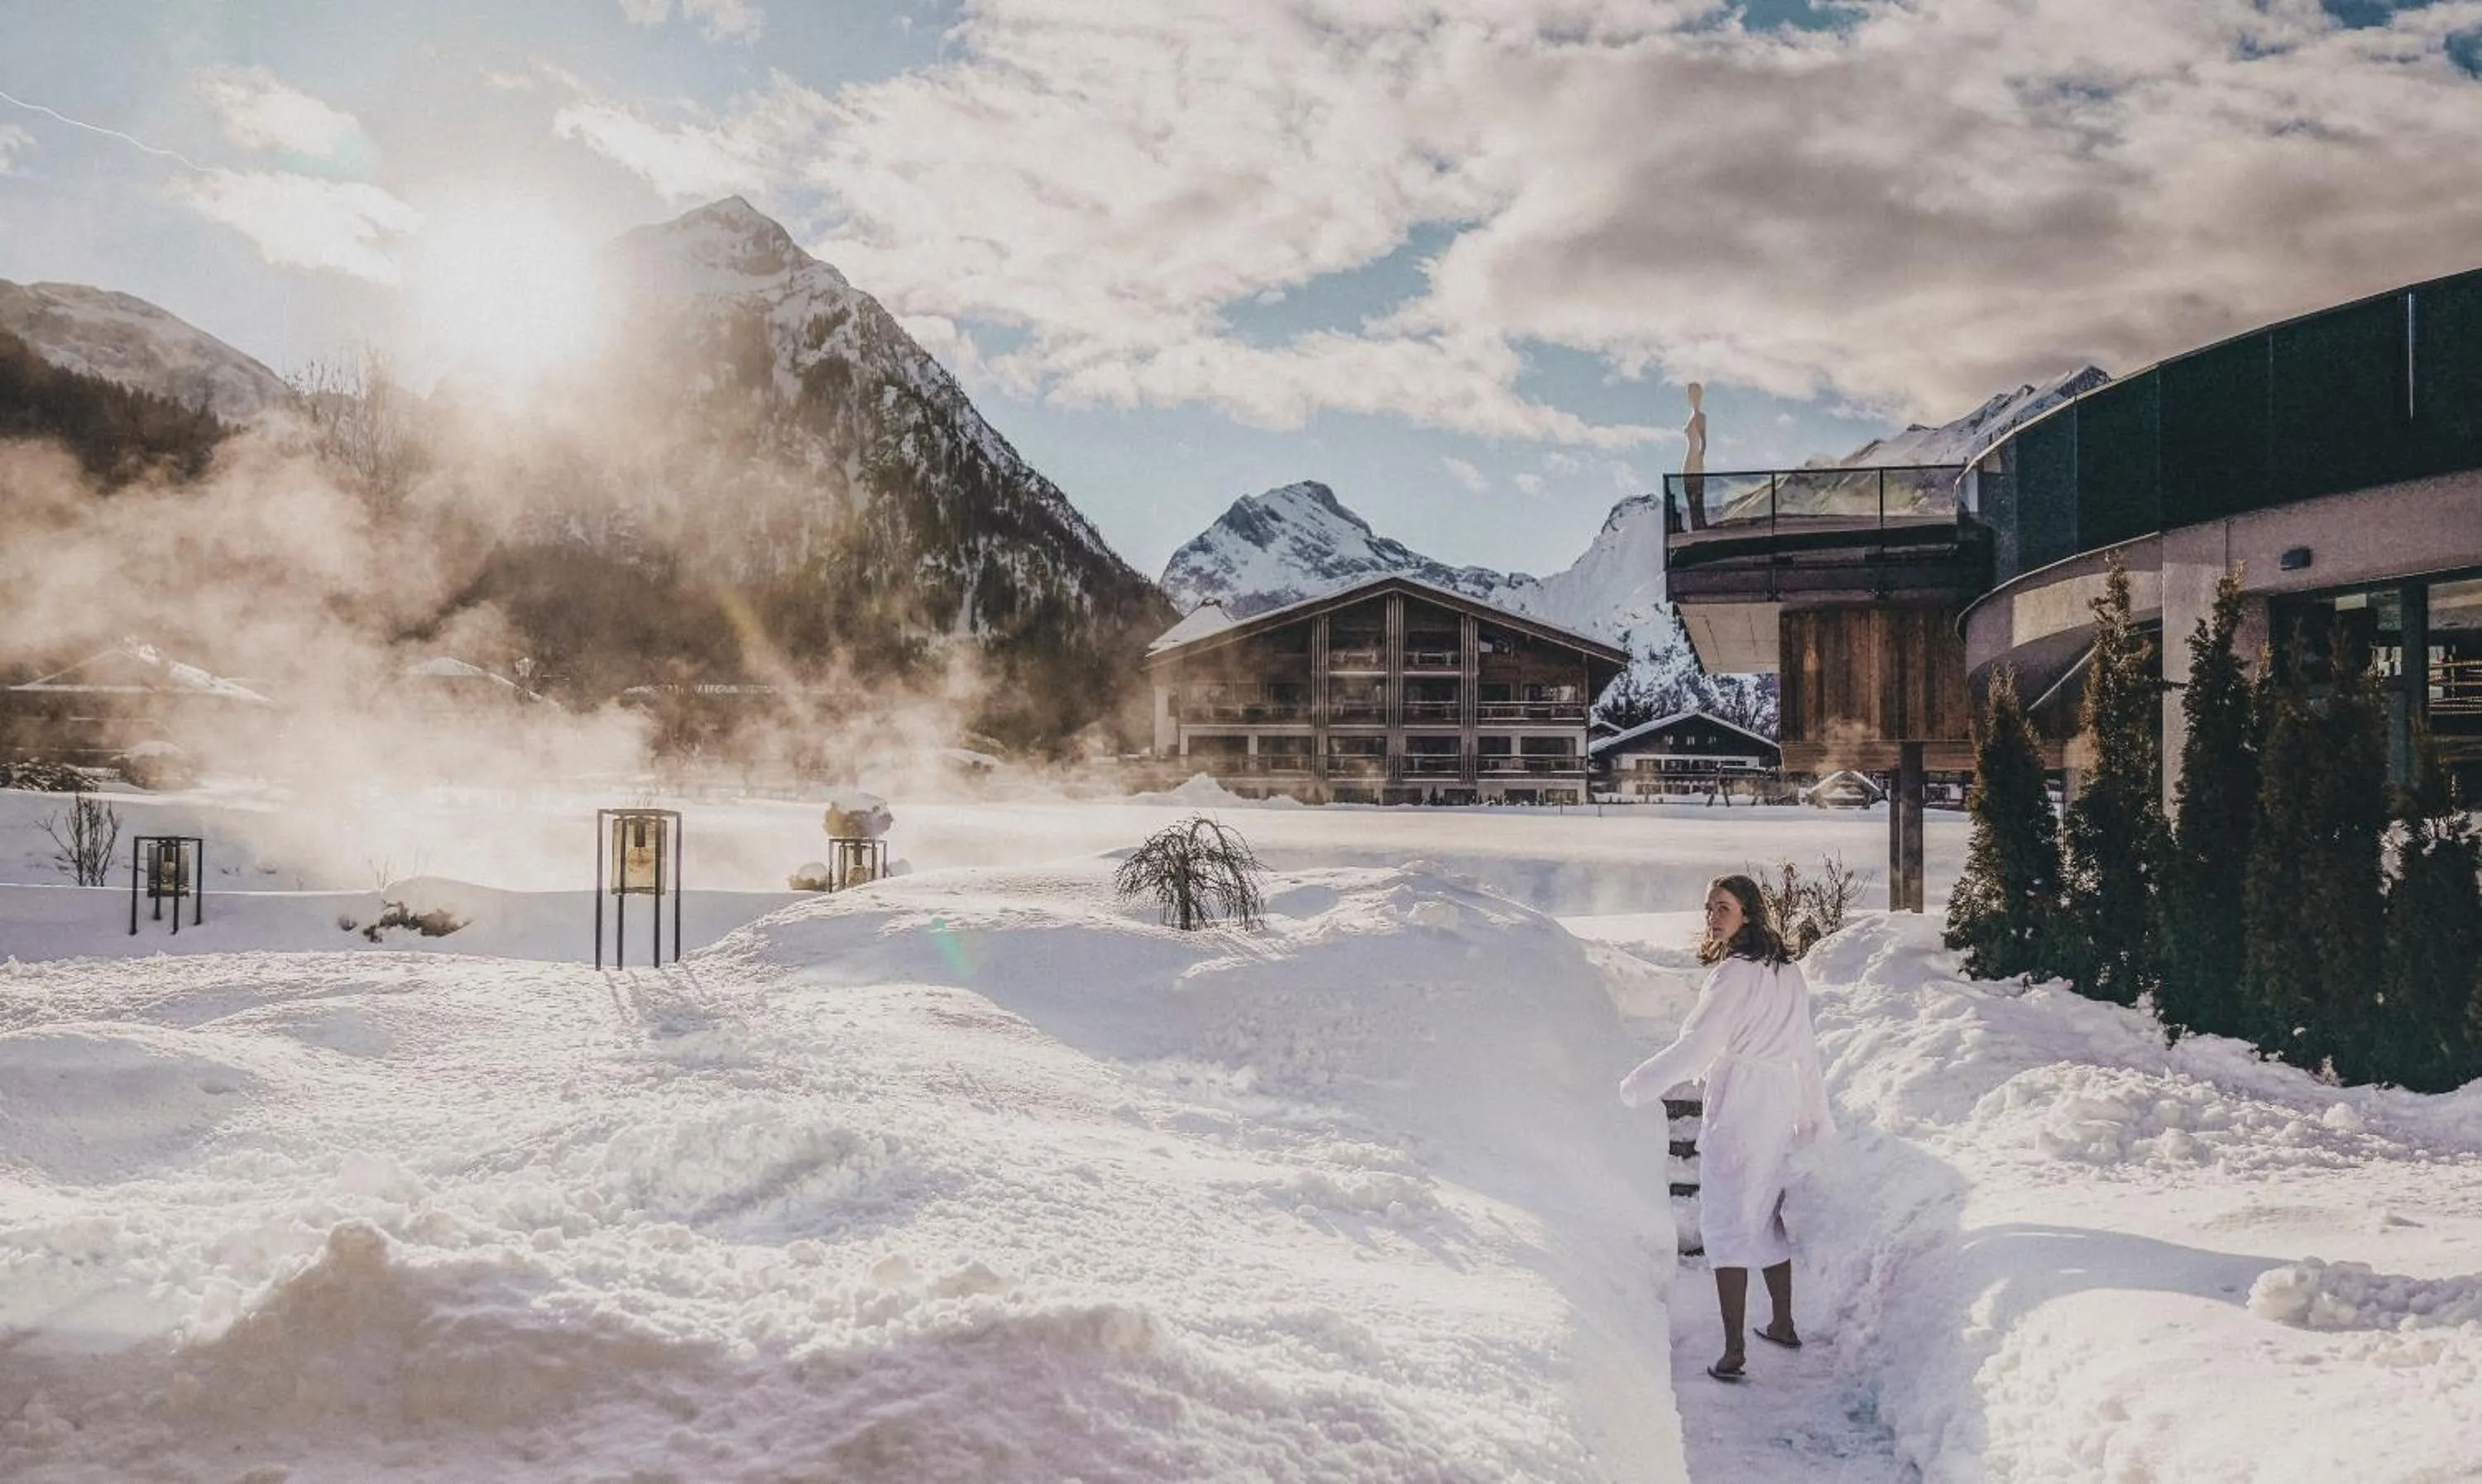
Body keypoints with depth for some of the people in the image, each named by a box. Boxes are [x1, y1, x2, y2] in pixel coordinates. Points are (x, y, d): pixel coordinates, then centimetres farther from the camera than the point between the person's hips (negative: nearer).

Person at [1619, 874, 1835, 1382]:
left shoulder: (1735, 972, -16)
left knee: (1727, 1224, -2)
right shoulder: (1788, 971, 9)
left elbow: (1696, 1046, -20)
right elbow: (1805, 1048, 16)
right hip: (1781, 1106, 8)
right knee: (1767, 1215, 21)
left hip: (1738, 1111, -8)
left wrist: (1635, 1087, -13)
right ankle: (1783, 1325, 33)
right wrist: (1816, 1116, 23)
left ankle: (1732, 1353, -2)